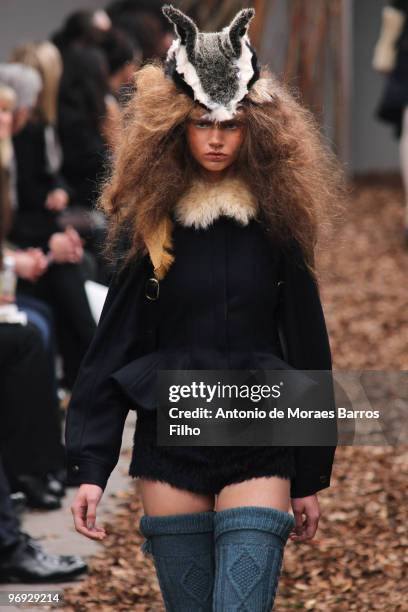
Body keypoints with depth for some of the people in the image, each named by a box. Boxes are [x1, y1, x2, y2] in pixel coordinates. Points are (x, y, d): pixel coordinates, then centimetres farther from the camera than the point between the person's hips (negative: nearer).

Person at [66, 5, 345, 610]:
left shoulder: (277, 218, 1)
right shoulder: (148, 219, 2)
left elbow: (307, 348, 6)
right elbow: (113, 347, 2)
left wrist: (311, 477, 7)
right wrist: (88, 467, -4)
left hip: (259, 451, -1)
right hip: (169, 448, 1)